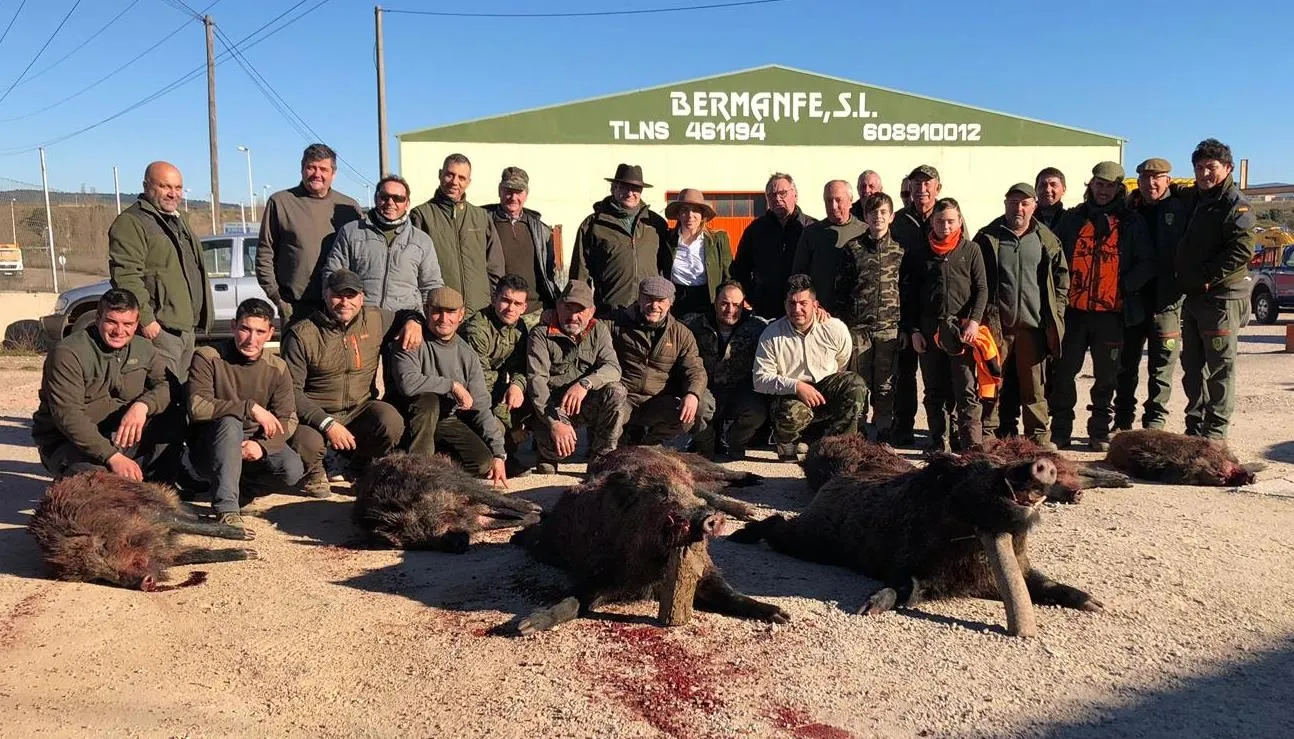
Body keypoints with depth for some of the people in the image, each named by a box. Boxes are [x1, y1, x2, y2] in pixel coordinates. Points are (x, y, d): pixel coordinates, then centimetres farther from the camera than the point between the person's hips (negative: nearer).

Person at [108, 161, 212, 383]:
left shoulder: (178, 221, 22)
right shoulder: (131, 222, -9)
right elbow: (125, 276, -18)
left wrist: (197, 318, 25)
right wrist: (145, 319, -23)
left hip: (186, 327, 10)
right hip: (159, 327, -10)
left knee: (183, 391, 14)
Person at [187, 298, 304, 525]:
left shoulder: (277, 369, -1)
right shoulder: (208, 358, -12)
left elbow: (288, 421, -5)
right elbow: (196, 407, -25)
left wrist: (262, 446, -25)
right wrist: (251, 408, -31)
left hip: (254, 447, 4)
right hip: (210, 449, -4)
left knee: (292, 470, -24)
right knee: (230, 422, -35)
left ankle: (237, 477, 8)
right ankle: (226, 508, -38)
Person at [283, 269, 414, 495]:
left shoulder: (375, 320, 4)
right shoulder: (301, 334, -8)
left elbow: (404, 316, 27)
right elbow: (292, 390, -11)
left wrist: (413, 322, -1)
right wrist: (328, 424, -22)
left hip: (361, 409, 3)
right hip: (316, 415, -3)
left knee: (392, 423, -29)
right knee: (305, 443, -36)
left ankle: (360, 466, 5)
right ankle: (315, 473, 6)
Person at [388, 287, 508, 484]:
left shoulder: (468, 355, 5)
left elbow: (481, 406, 3)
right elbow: (408, 383, -29)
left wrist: (498, 454, -4)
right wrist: (453, 385, -19)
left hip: (450, 422, 4)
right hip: (415, 420, -4)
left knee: (484, 464, -18)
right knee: (428, 399, -35)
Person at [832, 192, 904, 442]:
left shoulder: (899, 250, 8)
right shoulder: (853, 248, 5)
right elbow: (841, 288, 5)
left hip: (889, 326, 1)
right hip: (857, 326, -1)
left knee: (885, 384, 4)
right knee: (859, 383, 2)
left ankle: (883, 434, 12)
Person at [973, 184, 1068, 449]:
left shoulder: (1047, 240, 8)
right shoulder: (987, 238, 4)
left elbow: (1062, 276, 14)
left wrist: (1055, 310, 5)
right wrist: (980, 314, -2)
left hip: (1033, 323, 1)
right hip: (996, 322, -1)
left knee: (1035, 384, 5)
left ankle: (1039, 435, 14)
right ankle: (988, 434, 10)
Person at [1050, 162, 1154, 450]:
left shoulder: (1131, 222, 6)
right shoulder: (1073, 218, 9)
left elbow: (1147, 264, 4)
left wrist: (1126, 286, -8)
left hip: (1111, 311, -1)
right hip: (1074, 309, 1)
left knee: (1106, 376, 7)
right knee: (1064, 371, 3)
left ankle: (1100, 432, 16)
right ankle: (1060, 431, 11)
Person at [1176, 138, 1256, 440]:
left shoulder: (1234, 204, -8)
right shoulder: (1191, 199, 15)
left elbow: (1242, 250, -19)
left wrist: (1208, 277, -19)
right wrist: (1183, 279, 9)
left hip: (1223, 297, -8)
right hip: (1192, 296, 8)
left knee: (1220, 365, -2)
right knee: (1192, 365, 12)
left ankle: (1216, 431, 3)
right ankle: (1195, 428, 21)